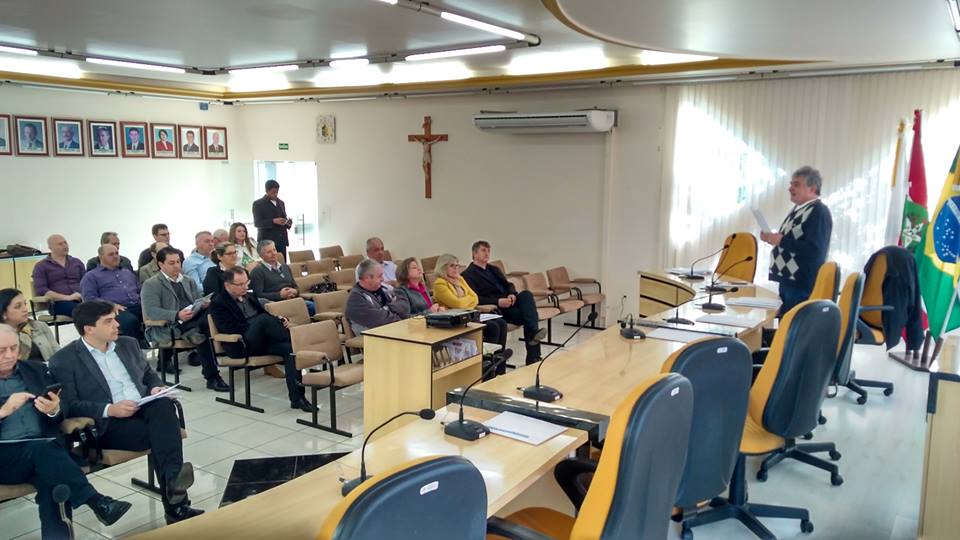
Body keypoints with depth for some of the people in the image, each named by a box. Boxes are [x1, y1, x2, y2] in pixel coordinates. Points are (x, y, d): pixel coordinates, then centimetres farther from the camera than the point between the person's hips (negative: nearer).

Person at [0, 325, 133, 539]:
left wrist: (54, 410, -13)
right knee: (43, 448, -34)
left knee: (52, 482, -31)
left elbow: (62, 413, 12)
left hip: (43, 448, 2)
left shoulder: (37, 370, 16)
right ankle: (95, 501, -35)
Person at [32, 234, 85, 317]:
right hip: (59, 302, -3)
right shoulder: (41, 266, 14)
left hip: (81, 299, 3)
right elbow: (41, 290, 0)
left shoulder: (77, 262, 25)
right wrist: (67, 297, -13)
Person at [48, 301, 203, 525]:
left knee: (164, 405, -33)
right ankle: (176, 503, -32)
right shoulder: (64, 360, 0)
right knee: (160, 432, -32)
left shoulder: (128, 344, 18)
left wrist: (157, 388, 2)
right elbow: (68, 406, -7)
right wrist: (109, 409, -20)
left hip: (145, 409, 4)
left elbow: (149, 374, 26)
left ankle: (173, 485, -43)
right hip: (107, 424, -4)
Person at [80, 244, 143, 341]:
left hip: (138, 306, 4)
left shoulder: (128, 272, 32)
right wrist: (111, 305, -15)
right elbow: (89, 298, 2)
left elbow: (140, 291, 28)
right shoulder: (91, 276, 17)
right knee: (130, 321, -40)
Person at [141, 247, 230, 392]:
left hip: (195, 320, 5)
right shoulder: (151, 285, 4)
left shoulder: (189, 281, 25)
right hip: (169, 327, -5)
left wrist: (205, 304, -6)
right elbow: (151, 311, -9)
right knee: (199, 333, -35)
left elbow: (200, 302, 21)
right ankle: (212, 377, -27)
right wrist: (177, 315, -25)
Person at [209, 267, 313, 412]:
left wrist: (279, 321, 1)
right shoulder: (218, 303, 0)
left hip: (263, 341, 6)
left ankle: (296, 397, -31)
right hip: (241, 346, -6)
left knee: (290, 348, -26)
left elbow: (266, 313, 24)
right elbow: (231, 328, -12)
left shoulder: (250, 296, 21)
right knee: (263, 319, -34)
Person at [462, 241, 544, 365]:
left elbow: (508, 285, 22)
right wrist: (497, 302, -23)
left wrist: (512, 294, -4)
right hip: (495, 309, -6)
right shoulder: (468, 274, 1)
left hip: (509, 303, 6)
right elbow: (475, 298, -12)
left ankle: (533, 332, -41)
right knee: (526, 314, -27)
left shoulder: (494, 269, 26)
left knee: (526, 294, -26)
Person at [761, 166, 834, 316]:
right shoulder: (798, 208, 13)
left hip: (801, 284, -9)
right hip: (787, 279, 9)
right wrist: (773, 238, 5)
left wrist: (781, 240, -23)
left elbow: (814, 250, -25)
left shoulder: (819, 212, -15)